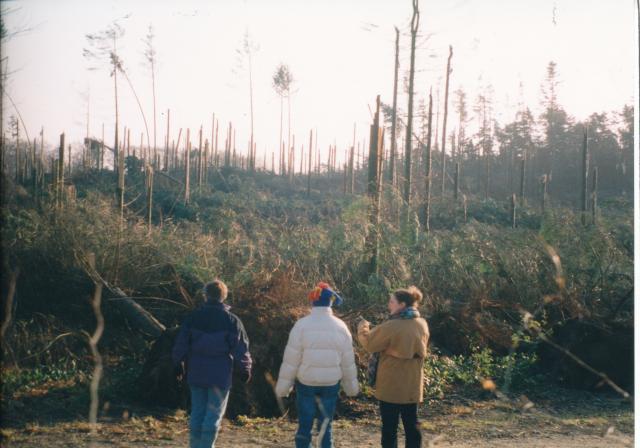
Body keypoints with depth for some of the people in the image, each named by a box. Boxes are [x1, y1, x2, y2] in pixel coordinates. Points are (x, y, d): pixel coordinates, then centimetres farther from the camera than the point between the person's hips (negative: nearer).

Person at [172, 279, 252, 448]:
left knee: (197, 412, 12)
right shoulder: (232, 320, -5)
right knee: (214, 414, 1)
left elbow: (180, 344, 5)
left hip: (196, 374, 3)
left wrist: (178, 364, 15)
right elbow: (241, 348, -3)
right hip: (220, 375, -3)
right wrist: (245, 369, 8)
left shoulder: (193, 317, 2)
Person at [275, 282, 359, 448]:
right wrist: (351, 386, 17)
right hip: (331, 384, 2)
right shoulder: (340, 326, -1)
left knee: (304, 427, 6)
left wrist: (283, 385, 1)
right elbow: (348, 361, 5)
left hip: (306, 384, -2)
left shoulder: (302, 325, -9)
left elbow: (291, 359, -7)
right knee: (325, 427, 11)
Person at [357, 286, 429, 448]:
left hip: (391, 386, -5)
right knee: (412, 425, 11)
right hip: (412, 386, 6)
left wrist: (362, 328, 10)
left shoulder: (391, 326, -18)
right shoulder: (422, 324, 2)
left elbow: (370, 344, -8)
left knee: (389, 426, 4)